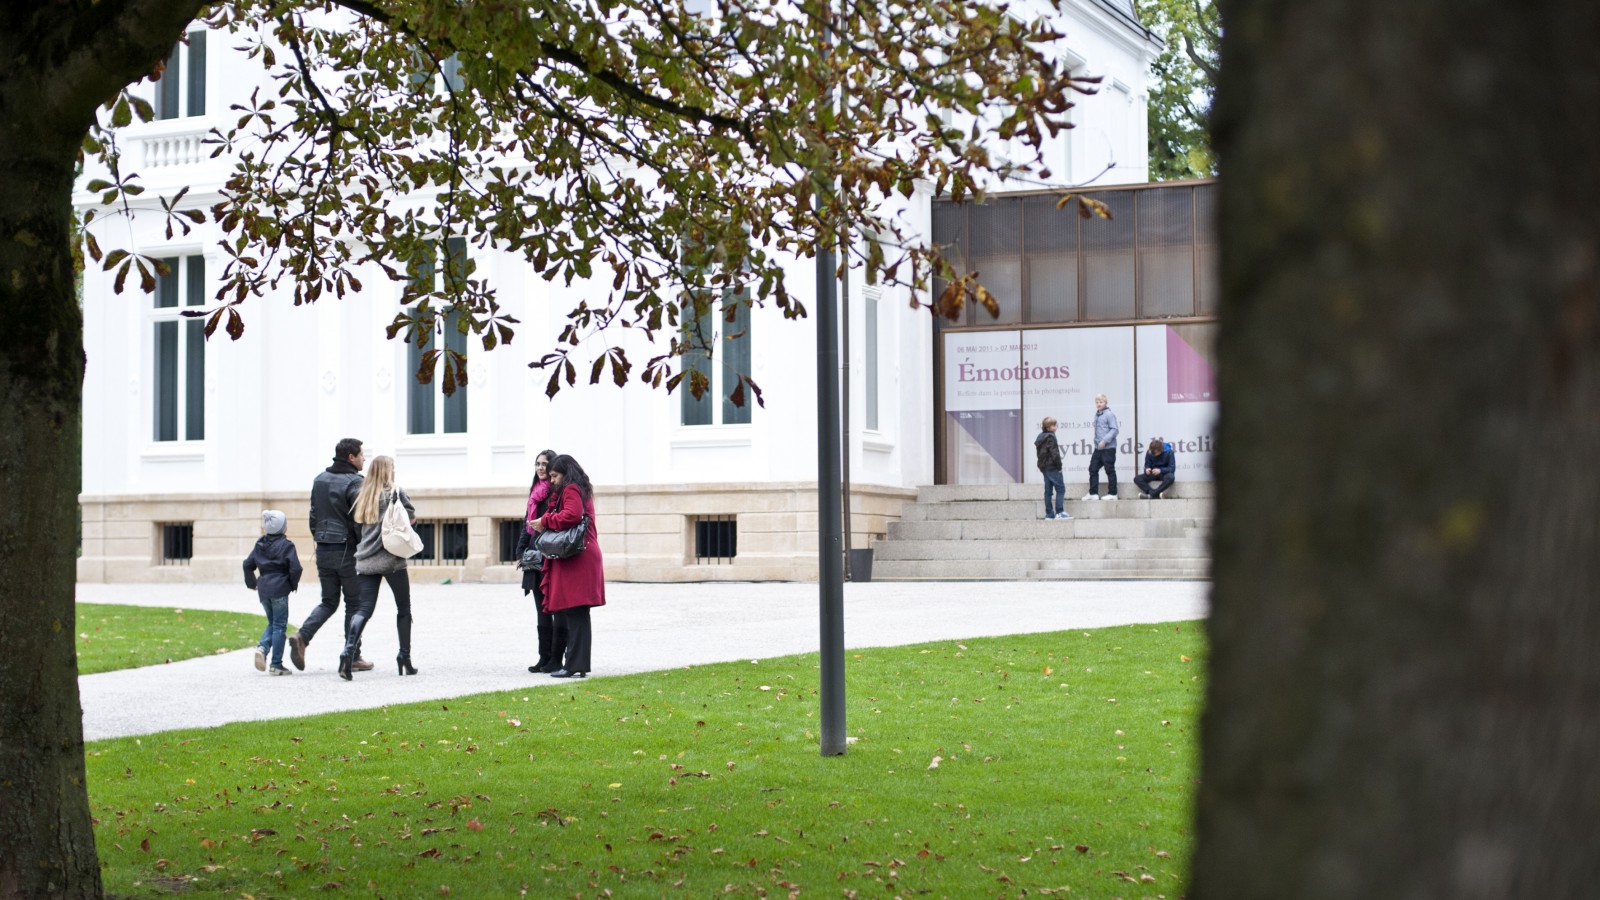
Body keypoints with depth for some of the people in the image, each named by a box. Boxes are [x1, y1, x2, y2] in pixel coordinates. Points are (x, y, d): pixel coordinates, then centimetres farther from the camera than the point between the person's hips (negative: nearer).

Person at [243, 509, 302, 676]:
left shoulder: (260, 545, 10)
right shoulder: (286, 545, -8)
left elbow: (248, 565, 12)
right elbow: (295, 568, -15)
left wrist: (252, 584, 25)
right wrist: (294, 585, 3)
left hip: (263, 589, 6)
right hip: (279, 590, -6)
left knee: (272, 623, 20)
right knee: (279, 626, 1)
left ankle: (262, 647, -8)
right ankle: (276, 665, 1)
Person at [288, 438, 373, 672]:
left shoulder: (320, 480, 11)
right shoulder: (354, 483, -12)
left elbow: (314, 516, 15)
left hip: (323, 551, 6)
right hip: (347, 551, -6)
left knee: (328, 601, 15)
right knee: (354, 603, 5)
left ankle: (302, 636, -9)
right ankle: (353, 657, 6)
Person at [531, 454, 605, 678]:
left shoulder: (570, 490, -7)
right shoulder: (581, 491, 24)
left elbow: (572, 515, -22)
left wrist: (546, 521, -12)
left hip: (575, 559, -10)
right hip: (582, 557, 10)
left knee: (573, 612, -11)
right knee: (577, 614, 10)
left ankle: (574, 665, -12)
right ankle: (579, 664, 11)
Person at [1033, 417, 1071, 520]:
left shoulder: (1040, 438, 13)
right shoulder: (1050, 437, -14)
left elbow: (1039, 453, 17)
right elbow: (1054, 453, -19)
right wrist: (1059, 466, -11)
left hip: (1044, 468, 9)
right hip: (1052, 468, -9)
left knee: (1048, 490, 10)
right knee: (1060, 488, -6)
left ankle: (1049, 513, 10)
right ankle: (1059, 512, -13)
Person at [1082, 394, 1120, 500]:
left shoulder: (1109, 414, -10)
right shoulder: (1097, 415, 13)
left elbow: (1114, 430, -16)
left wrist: (1105, 441, -22)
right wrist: (1096, 441, 15)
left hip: (1108, 448, -8)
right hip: (1098, 448, 8)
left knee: (1110, 470, 0)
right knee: (1093, 469, 7)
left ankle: (1112, 493, 7)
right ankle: (1093, 493, 12)